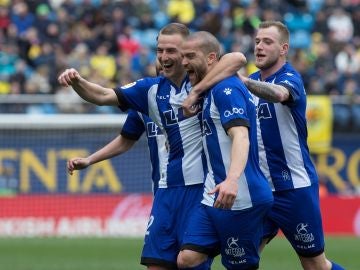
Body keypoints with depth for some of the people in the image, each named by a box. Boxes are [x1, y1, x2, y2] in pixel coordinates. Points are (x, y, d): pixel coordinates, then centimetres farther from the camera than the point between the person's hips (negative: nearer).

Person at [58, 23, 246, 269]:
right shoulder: (152, 89, 10)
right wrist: (76, 81, -13)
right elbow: (103, 96, 6)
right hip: (168, 187, 6)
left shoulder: (202, 79, -5)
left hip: (201, 185, -6)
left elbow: (238, 58, -23)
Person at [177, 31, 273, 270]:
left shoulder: (226, 88, -14)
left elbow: (241, 137, -28)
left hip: (241, 200, -10)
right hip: (214, 199, 10)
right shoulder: (211, 91, 17)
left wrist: (232, 180, -43)